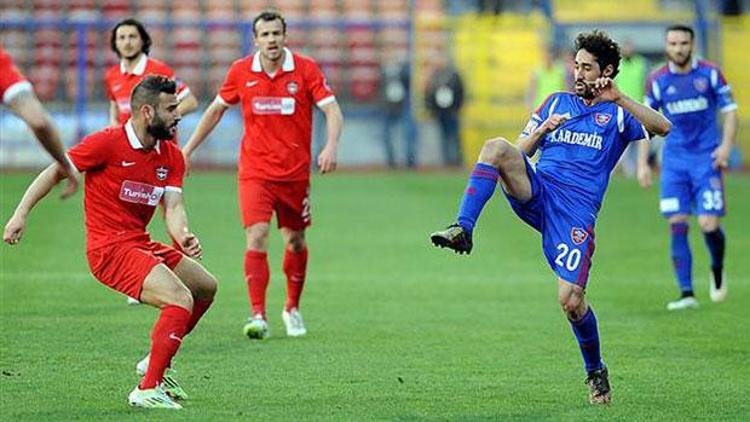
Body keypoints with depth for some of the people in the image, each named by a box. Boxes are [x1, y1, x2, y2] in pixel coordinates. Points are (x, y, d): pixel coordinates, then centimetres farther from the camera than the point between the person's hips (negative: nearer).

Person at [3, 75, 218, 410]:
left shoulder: (172, 157, 6)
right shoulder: (108, 143, -14)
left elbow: (173, 207, -4)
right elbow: (55, 172, -8)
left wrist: (182, 235, -26)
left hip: (141, 244, 9)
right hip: (110, 248, -9)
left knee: (206, 287, 21)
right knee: (182, 300, -23)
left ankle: (156, 361, 30)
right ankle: (148, 389, -21)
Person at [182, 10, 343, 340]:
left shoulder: (305, 69, -6)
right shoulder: (241, 72, 0)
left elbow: (332, 110, -11)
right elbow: (217, 109, 14)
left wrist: (331, 146, -30)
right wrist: (188, 149, 13)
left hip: (295, 172, 0)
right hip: (255, 171, 0)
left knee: (295, 241, 10)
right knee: (256, 236, -15)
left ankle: (292, 308, 32)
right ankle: (258, 316, -17)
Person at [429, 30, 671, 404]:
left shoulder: (617, 114, 11)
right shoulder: (557, 102, 23)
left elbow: (663, 127, -9)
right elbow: (520, 152, 19)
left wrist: (617, 98, -16)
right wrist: (543, 129, -1)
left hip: (576, 209, -3)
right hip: (536, 191, 3)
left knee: (570, 300, -14)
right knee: (496, 147, -27)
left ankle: (595, 370, 13)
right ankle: (462, 229, -34)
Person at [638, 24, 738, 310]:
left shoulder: (709, 73, -2)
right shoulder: (657, 80, 2)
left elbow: (730, 110, 4)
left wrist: (726, 145, -10)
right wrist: (642, 163, 3)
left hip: (707, 158, -2)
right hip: (675, 160, 2)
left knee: (709, 225, -9)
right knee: (677, 225, -7)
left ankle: (717, 270, 23)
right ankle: (686, 294, -1)